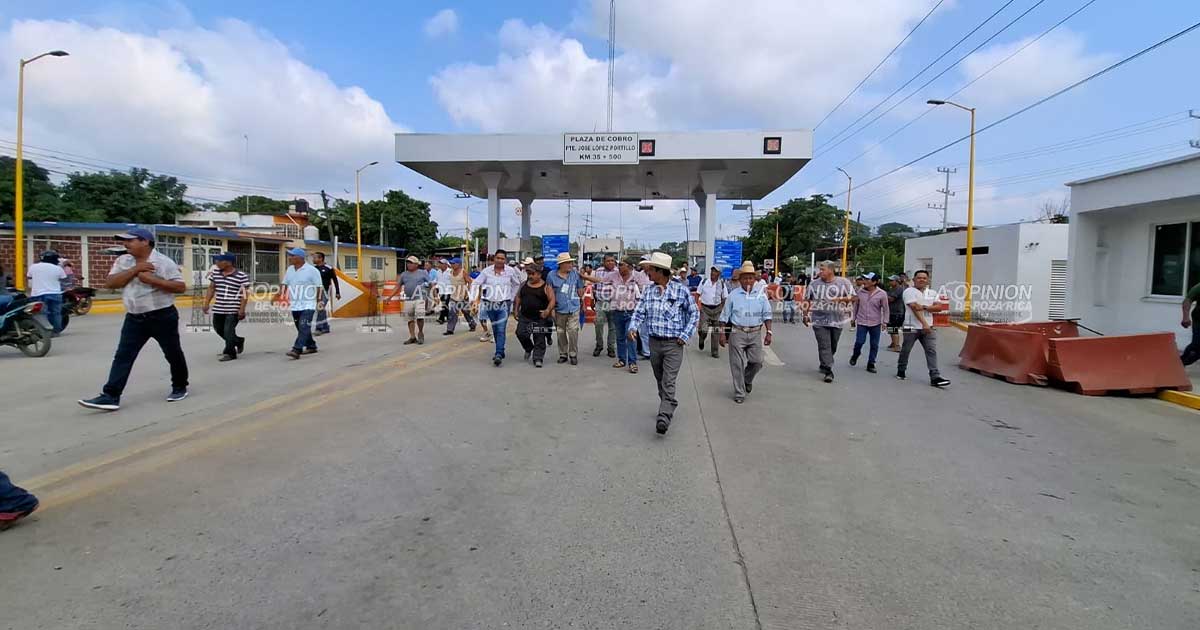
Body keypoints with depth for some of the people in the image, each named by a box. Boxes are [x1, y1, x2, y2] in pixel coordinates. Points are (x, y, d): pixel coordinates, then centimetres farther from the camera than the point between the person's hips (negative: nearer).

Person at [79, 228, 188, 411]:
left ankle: (180, 387, 27)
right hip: (134, 319, 4)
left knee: (173, 355, 9)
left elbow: (181, 287, -15)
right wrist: (135, 269, -15)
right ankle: (110, 396, -3)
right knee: (122, 357, -2)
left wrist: (152, 280, -23)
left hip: (162, 317, -4)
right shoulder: (123, 261, 6)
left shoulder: (164, 262, -10)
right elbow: (110, 283, -5)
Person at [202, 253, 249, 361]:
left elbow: (245, 293, -10)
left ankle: (229, 353, 7)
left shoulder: (241, 276, -10)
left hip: (233, 310, -7)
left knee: (228, 331, -6)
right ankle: (238, 341, 37)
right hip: (218, 309, 7)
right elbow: (211, 289, 14)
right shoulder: (215, 273, 7)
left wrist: (242, 308, -15)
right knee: (219, 329, 17)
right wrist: (207, 303, 9)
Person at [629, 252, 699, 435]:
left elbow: (694, 313, 1)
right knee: (659, 380, 17)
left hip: (674, 344, -5)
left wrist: (685, 335, -7)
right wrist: (633, 327, -14)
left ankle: (664, 417, -15)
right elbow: (639, 312, 6)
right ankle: (669, 406, 36)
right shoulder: (648, 291, 4)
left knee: (668, 382, -12)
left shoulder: (681, 289, -7)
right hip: (654, 342, 5)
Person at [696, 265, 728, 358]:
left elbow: (725, 298, 9)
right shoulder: (704, 281, -1)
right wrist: (698, 304, -8)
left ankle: (715, 351, 15)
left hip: (717, 309, 2)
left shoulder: (722, 284, 2)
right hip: (705, 308, -1)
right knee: (704, 329, -12)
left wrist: (723, 309, 3)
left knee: (716, 331, 4)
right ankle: (701, 340, 23)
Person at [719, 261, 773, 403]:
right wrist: (723, 333, -1)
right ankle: (739, 394, 12)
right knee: (737, 364, 0)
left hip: (756, 333, 2)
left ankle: (747, 379, 33)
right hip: (737, 333, -2)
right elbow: (725, 316, 4)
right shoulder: (733, 295, 1)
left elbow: (767, 315, 8)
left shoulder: (761, 294, 6)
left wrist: (768, 332, 0)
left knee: (757, 361, 1)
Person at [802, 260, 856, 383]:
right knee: (824, 346, -8)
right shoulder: (814, 283, 2)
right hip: (819, 320, -1)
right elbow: (807, 300, 9)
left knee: (833, 346, 14)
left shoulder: (843, 282, 0)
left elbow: (853, 297, 2)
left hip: (837, 321, 1)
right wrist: (805, 315, 6)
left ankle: (824, 365, 35)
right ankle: (828, 371, -8)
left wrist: (840, 299, -14)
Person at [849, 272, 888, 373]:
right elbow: (856, 305, 8)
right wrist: (854, 318, 11)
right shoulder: (860, 292, -2)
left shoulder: (882, 294, -8)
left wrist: (884, 321, -4)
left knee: (874, 345, 5)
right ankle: (855, 355, 24)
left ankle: (871, 364, 18)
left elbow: (885, 309, -2)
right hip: (862, 322, 0)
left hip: (875, 323, 0)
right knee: (859, 341, -7)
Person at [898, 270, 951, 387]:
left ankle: (935, 377, -8)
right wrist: (924, 323, -23)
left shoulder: (932, 293, 12)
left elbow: (939, 308, 0)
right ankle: (901, 371, 26)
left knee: (932, 351, -5)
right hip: (911, 327, -4)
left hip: (928, 327, 4)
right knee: (905, 350, 7)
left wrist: (924, 307, -16)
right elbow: (914, 308, -16)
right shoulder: (909, 291, -6)